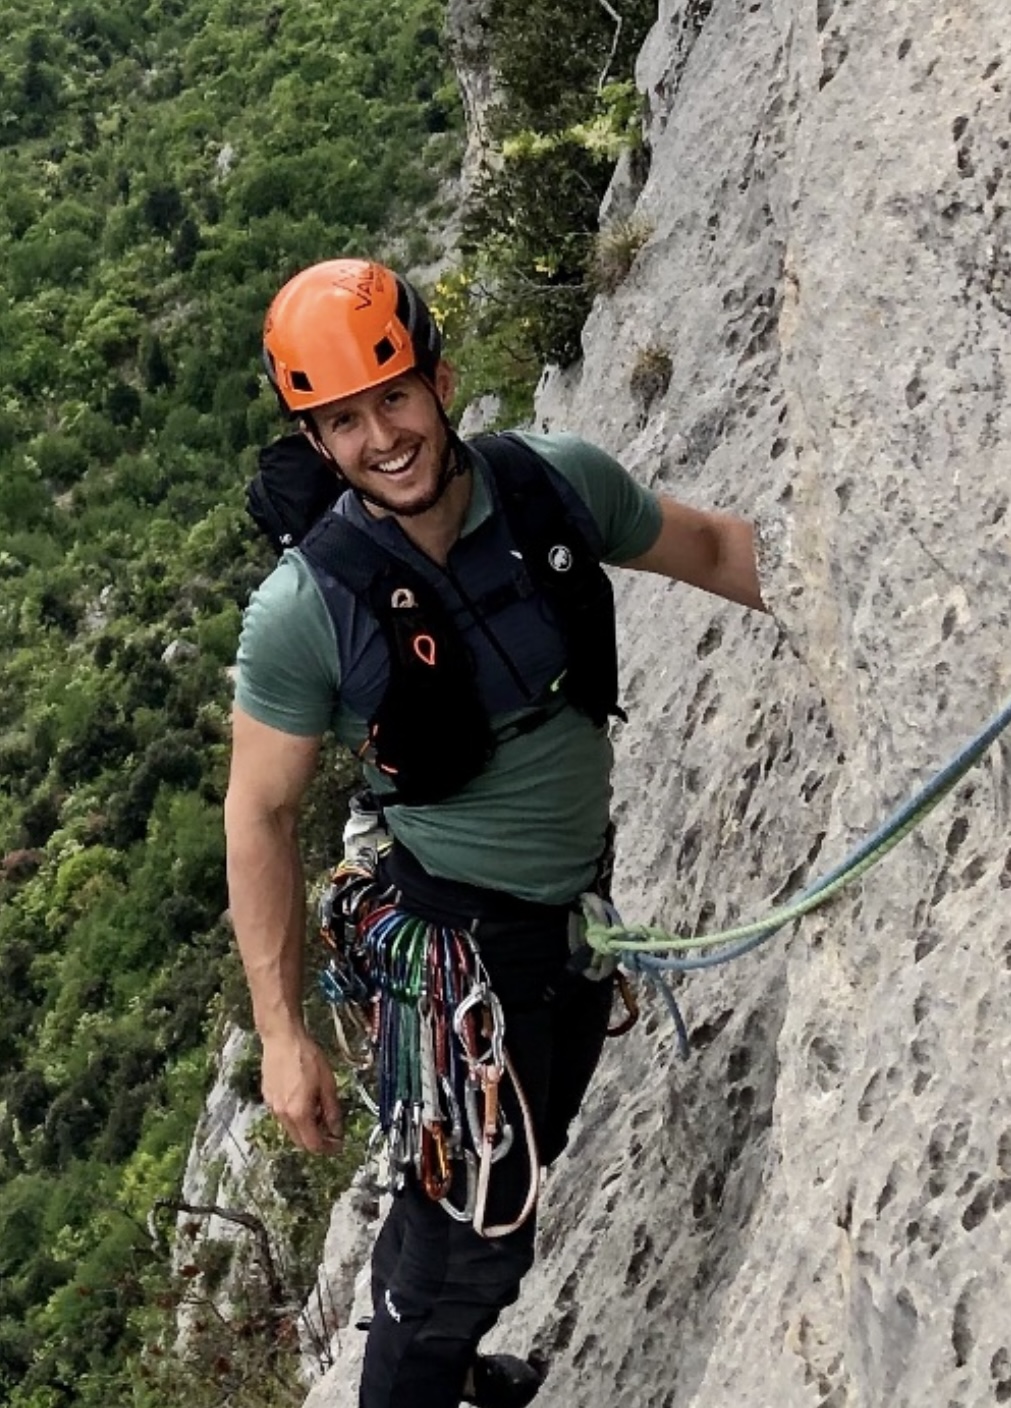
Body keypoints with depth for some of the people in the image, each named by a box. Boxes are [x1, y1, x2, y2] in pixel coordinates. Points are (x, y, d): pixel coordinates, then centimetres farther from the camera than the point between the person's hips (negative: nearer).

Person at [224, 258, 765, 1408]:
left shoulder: (560, 482, -12)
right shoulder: (303, 612, -23)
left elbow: (709, 548, 5)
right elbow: (260, 816, -14)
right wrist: (282, 1035, -14)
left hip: (585, 901, 6)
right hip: (465, 936, -6)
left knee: (519, 1164, 25)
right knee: (476, 1228, -1)